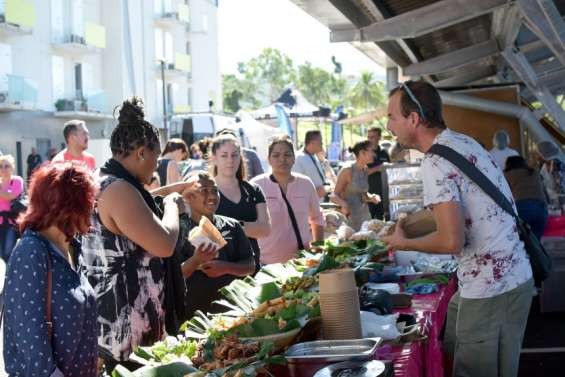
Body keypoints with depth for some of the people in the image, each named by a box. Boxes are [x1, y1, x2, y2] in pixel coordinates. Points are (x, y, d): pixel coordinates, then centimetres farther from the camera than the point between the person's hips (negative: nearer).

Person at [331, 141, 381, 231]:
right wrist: (343, 204, -30)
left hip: (364, 215, 6)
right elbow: (334, 196, -10)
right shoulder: (347, 171, -11)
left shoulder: (365, 171, 9)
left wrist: (371, 197, 2)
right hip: (350, 217, -6)